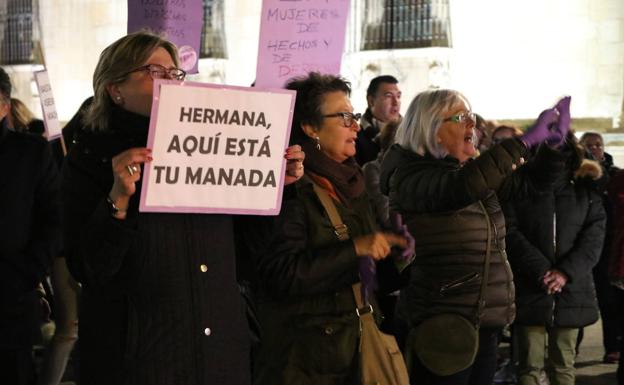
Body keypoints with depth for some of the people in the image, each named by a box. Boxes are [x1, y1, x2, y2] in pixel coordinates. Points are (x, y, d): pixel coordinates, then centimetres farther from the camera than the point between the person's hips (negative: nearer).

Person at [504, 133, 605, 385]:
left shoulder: (585, 190, 12)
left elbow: (594, 236, 1)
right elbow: (511, 233, -6)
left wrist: (566, 272, -13)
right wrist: (541, 270, -16)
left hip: (571, 290, 2)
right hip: (529, 289, -2)